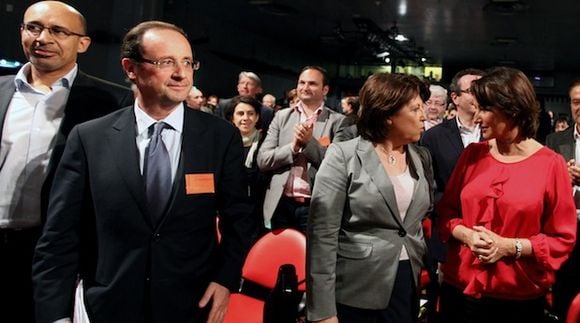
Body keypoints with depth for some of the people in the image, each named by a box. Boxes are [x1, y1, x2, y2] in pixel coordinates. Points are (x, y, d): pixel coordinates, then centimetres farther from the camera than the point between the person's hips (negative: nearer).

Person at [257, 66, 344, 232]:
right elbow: (262, 160, 1)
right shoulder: (282, 116, 7)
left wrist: (310, 142, -17)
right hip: (281, 204, 3)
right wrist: (293, 146, -13)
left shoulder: (337, 121, -1)